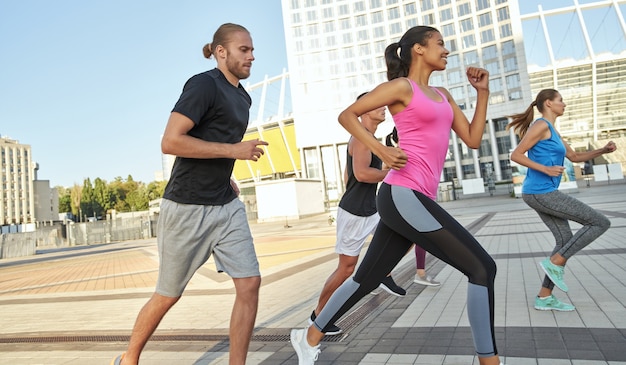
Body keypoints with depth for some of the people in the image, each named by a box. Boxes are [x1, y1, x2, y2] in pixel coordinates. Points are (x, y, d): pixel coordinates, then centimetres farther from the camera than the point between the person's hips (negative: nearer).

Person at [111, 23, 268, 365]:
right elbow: (170, 142, -21)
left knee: (250, 283, -3)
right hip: (187, 207, -7)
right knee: (168, 295, 9)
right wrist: (232, 150, -21)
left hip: (226, 206, 7)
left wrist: (224, 176, 13)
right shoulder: (204, 84, -13)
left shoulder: (243, 98, 13)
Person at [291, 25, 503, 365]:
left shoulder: (442, 95, 23)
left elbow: (473, 139, 20)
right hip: (403, 195, -9)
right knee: (482, 267, -6)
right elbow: (347, 114, -1)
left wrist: (483, 92, 15)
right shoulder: (401, 86, -1)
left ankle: (310, 337, 28)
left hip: (413, 198, 9)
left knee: (367, 278, 13)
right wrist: (380, 149, -13)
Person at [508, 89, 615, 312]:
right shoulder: (541, 125, -8)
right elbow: (516, 155, -15)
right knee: (601, 223, -3)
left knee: (565, 241, 10)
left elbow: (574, 157, 26)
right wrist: (546, 169, -21)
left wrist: (602, 150, 12)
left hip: (542, 193, 10)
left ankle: (544, 297, 13)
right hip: (540, 193, -10)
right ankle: (555, 262, -1)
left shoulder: (553, 132, 22)